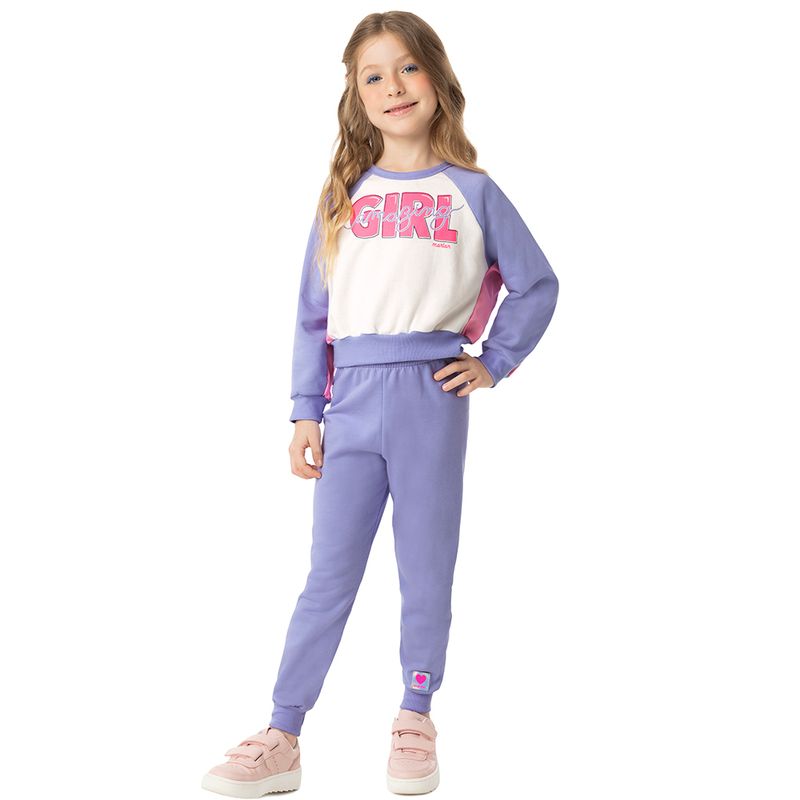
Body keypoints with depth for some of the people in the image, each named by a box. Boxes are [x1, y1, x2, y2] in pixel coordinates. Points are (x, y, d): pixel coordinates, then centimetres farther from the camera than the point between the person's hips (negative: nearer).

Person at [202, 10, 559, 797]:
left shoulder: (471, 191, 6)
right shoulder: (344, 195, 11)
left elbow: (537, 283, 12)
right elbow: (315, 309, 10)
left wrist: (495, 362, 4)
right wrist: (305, 412, 6)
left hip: (431, 398, -1)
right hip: (353, 400, 2)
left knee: (426, 570, 8)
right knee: (327, 576, 4)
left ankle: (415, 722, 25)